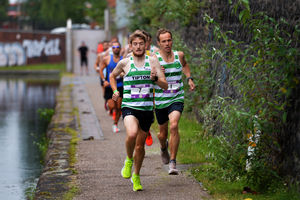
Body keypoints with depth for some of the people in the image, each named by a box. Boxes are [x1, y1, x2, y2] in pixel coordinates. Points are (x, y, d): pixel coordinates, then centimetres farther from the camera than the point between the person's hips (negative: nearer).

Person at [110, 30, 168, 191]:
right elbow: (112, 76, 23)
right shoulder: (124, 63, 3)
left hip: (147, 108, 2)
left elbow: (165, 86, 1)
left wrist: (155, 78, -18)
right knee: (132, 134, -30)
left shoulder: (152, 61, 3)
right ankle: (128, 160, -1)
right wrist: (115, 91, 8)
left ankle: (136, 176, 32)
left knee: (140, 145, 11)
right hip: (129, 107, -2)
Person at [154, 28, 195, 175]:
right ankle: (163, 148, 51)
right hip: (160, 101, 0)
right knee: (163, 133, 13)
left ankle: (173, 163, -21)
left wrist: (189, 78, 15)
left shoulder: (179, 55, 3)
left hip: (177, 99, 0)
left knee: (174, 126, -24)